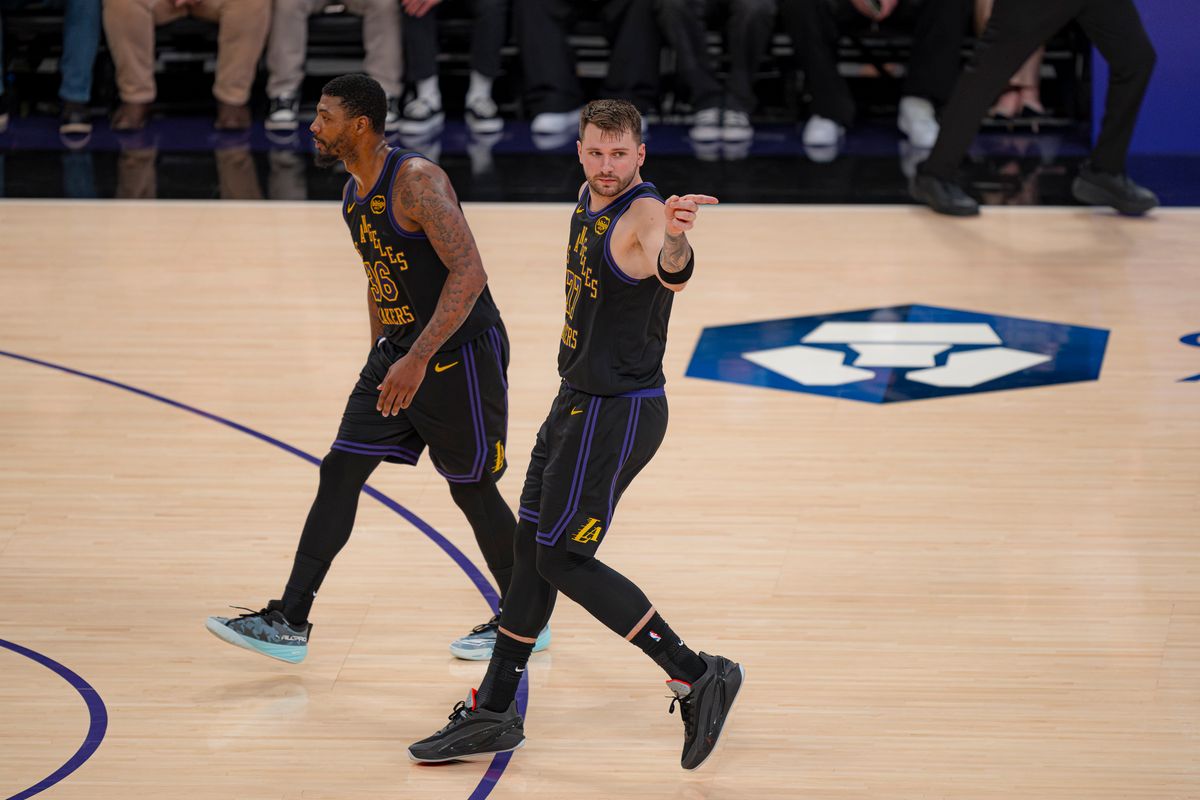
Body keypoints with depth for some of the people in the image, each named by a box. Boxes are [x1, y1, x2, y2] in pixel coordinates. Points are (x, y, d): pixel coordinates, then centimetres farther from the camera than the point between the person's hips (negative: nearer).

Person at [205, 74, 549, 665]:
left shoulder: (417, 181, -21)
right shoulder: (353, 194, 7)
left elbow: (469, 274, -27)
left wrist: (418, 360, -31)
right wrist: (382, 363, 22)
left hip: (460, 353, -8)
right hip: (399, 350, 8)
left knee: (472, 489, 4)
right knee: (339, 472, 0)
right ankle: (290, 622, 1)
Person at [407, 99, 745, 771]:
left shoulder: (644, 213, -22)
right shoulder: (591, 199, 7)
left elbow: (672, 274, -47)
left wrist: (674, 240, -69)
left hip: (618, 413, -9)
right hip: (580, 401, 9)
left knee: (563, 559, -7)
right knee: (533, 547, 14)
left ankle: (697, 676, -2)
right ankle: (493, 714, 24)